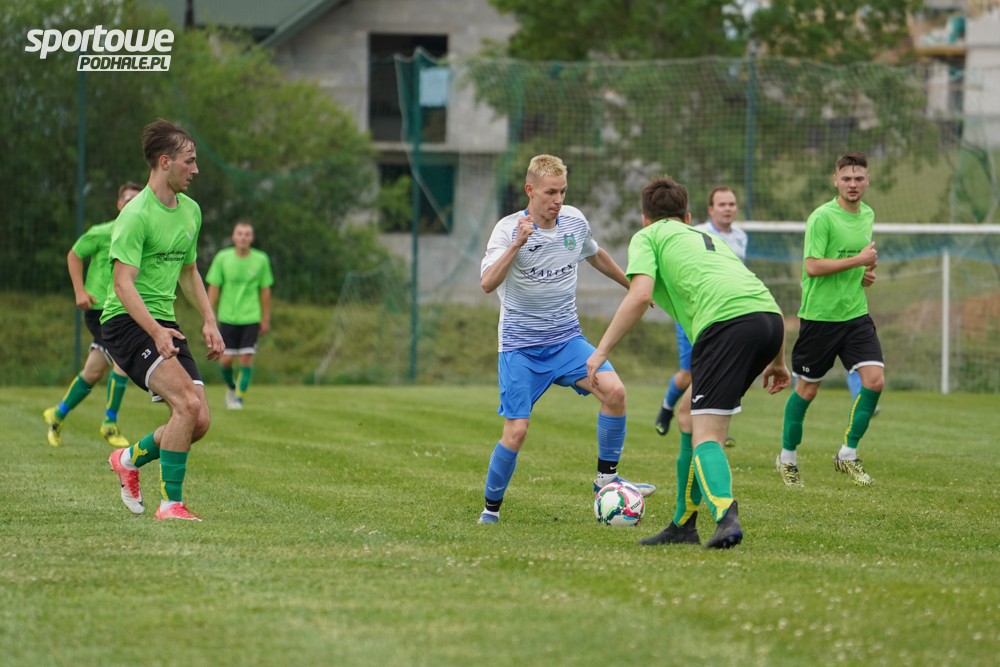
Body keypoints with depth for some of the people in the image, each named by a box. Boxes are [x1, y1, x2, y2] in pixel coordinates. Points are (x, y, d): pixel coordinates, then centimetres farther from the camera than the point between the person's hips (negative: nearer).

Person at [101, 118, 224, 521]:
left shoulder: (190, 211, 12)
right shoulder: (137, 215, -15)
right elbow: (123, 284, -21)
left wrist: (208, 319, 16)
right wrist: (156, 331, -32)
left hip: (164, 325, 8)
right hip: (126, 323, -8)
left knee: (199, 421, -2)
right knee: (188, 401, -25)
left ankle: (130, 459, 24)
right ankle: (171, 503, -17)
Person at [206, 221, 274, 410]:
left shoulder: (261, 260, -3)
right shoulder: (222, 258, -4)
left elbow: (265, 290, 6)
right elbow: (214, 288, 2)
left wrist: (266, 319, 7)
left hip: (251, 318, 0)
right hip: (227, 318, 0)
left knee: (246, 359, -7)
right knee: (226, 360, 0)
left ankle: (239, 398, 5)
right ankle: (231, 387, 29)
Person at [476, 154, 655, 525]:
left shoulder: (575, 221, 1)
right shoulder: (508, 229, -13)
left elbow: (596, 256, 24)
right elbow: (488, 284, -28)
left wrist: (634, 286, 35)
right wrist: (516, 244, -40)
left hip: (567, 340, 4)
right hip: (520, 347, -4)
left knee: (614, 391, -20)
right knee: (516, 432, -11)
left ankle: (606, 479, -3)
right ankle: (491, 509, 11)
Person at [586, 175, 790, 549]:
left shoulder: (647, 237, 19)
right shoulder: (708, 238, 37)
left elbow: (640, 296, -1)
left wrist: (602, 351, 3)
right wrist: (777, 361, 43)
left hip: (725, 322, -7)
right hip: (769, 317, 7)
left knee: (706, 435, -9)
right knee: (689, 413, 22)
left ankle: (726, 516, -35)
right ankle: (683, 525, 24)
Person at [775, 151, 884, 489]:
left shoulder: (868, 215, 10)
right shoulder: (822, 217, -13)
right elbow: (812, 266, -21)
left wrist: (868, 271, 7)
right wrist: (859, 260, -19)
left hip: (856, 313, 6)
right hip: (820, 315, -6)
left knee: (875, 379, -10)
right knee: (807, 388, 5)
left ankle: (848, 454, 3)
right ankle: (787, 458, 23)